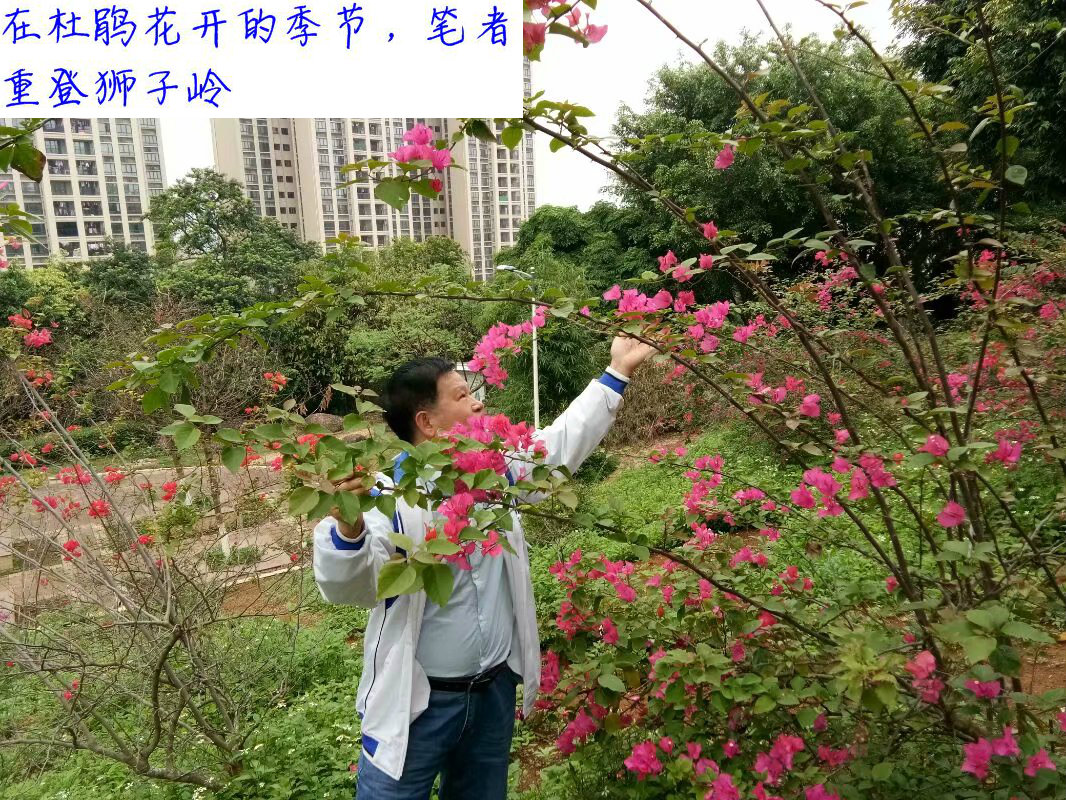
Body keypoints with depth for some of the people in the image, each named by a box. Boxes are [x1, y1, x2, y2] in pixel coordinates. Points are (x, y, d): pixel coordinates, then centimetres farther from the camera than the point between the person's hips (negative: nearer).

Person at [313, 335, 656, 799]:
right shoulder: (386, 495, -20)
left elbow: (563, 441, 11)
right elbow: (347, 588, -29)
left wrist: (617, 372, 13)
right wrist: (348, 528, -50)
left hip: (496, 690, 6)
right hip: (418, 703, -5)